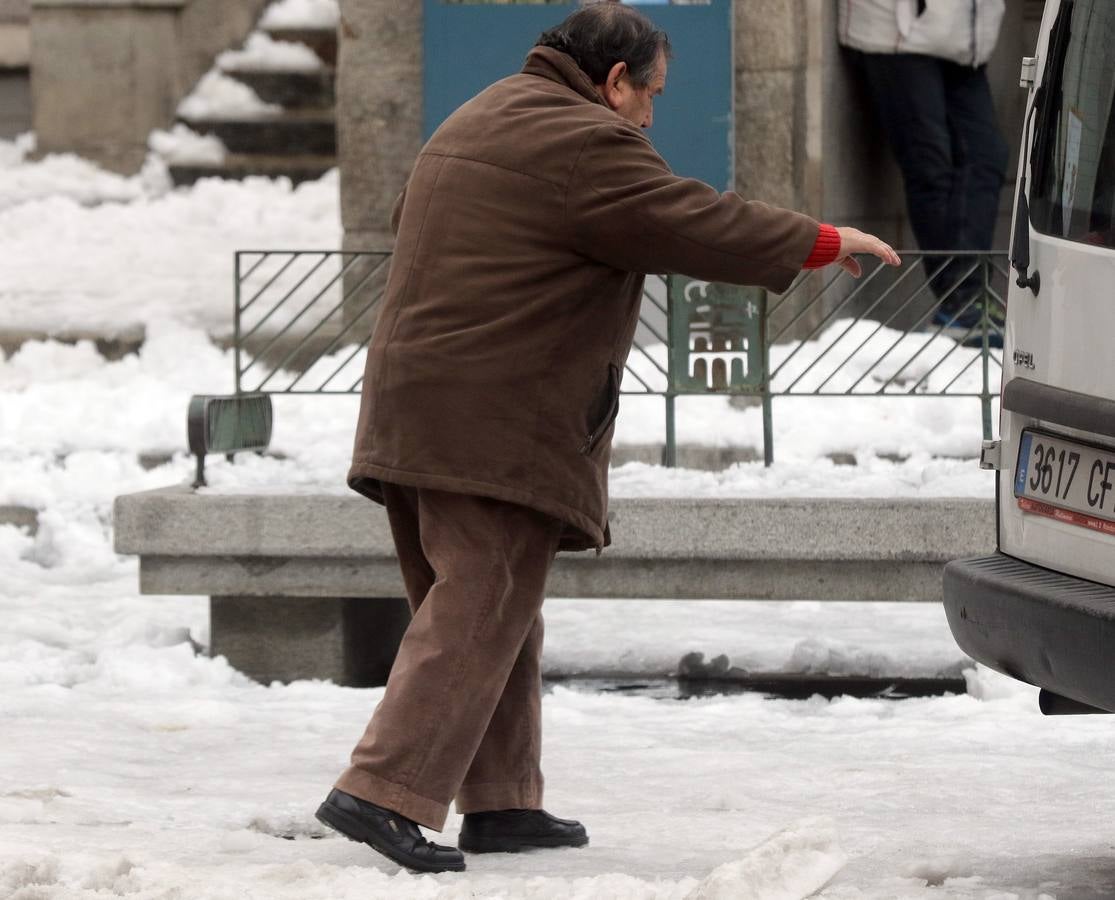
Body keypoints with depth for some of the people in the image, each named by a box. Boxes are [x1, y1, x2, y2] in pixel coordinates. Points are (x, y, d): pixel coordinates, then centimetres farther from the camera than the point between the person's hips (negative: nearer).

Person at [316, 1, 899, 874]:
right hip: (494, 425, -10)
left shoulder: (478, 122, 19)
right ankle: (385, 793, -17)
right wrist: (823, 243, 0)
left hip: (412, 409, 10)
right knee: (477, 614, -10)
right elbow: (697, 225, -12)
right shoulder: (584, 146, -12)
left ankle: (502, 802, 19)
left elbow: (410, 221, 33)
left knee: (497, 612, 15)